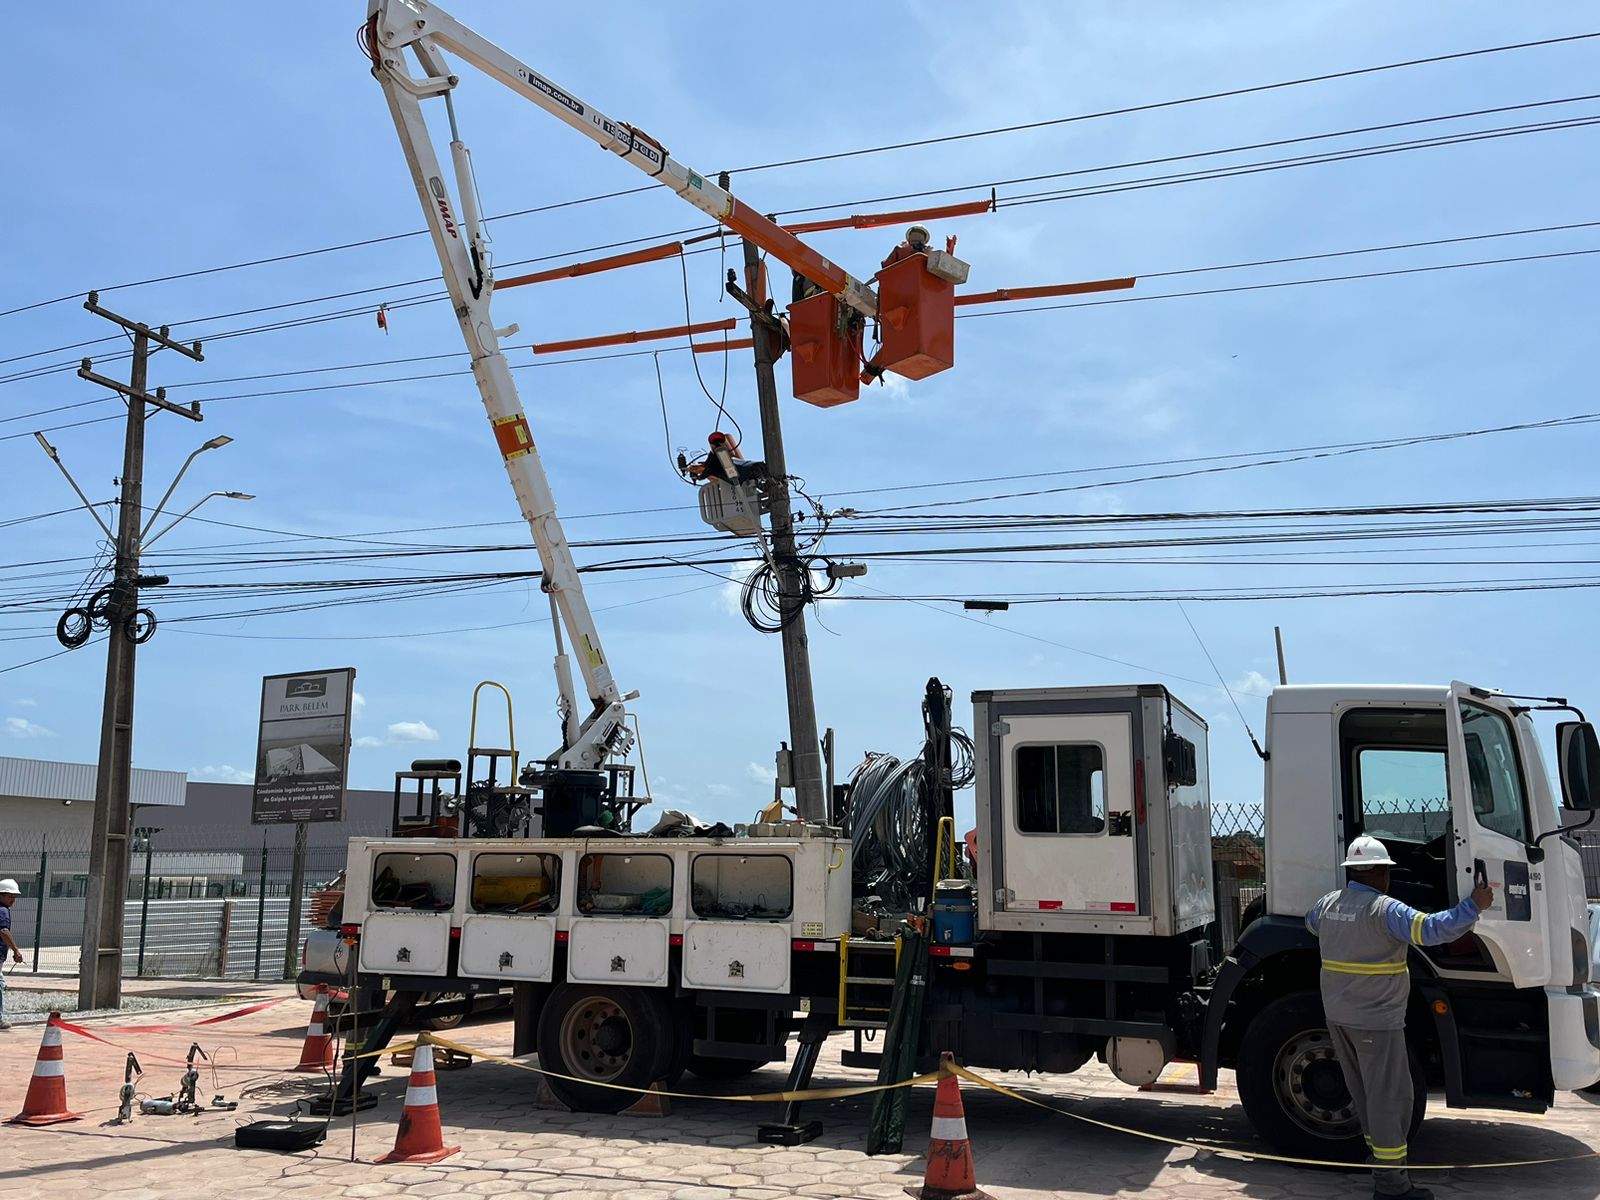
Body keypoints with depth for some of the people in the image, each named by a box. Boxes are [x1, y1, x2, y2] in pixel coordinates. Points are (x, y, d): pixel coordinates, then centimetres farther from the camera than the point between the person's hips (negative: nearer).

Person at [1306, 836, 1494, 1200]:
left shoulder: (1328, 903, 6)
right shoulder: (1384, 909, -19)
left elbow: (1311, 922, 29)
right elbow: (1430, 929, -31)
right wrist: (1473, 906, -23)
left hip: (1337, 1016, 8)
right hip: (1376, 1020, -8)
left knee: (1364, 1091, 20)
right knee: (1389, 1097, -1)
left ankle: (1379, 1155, 32)